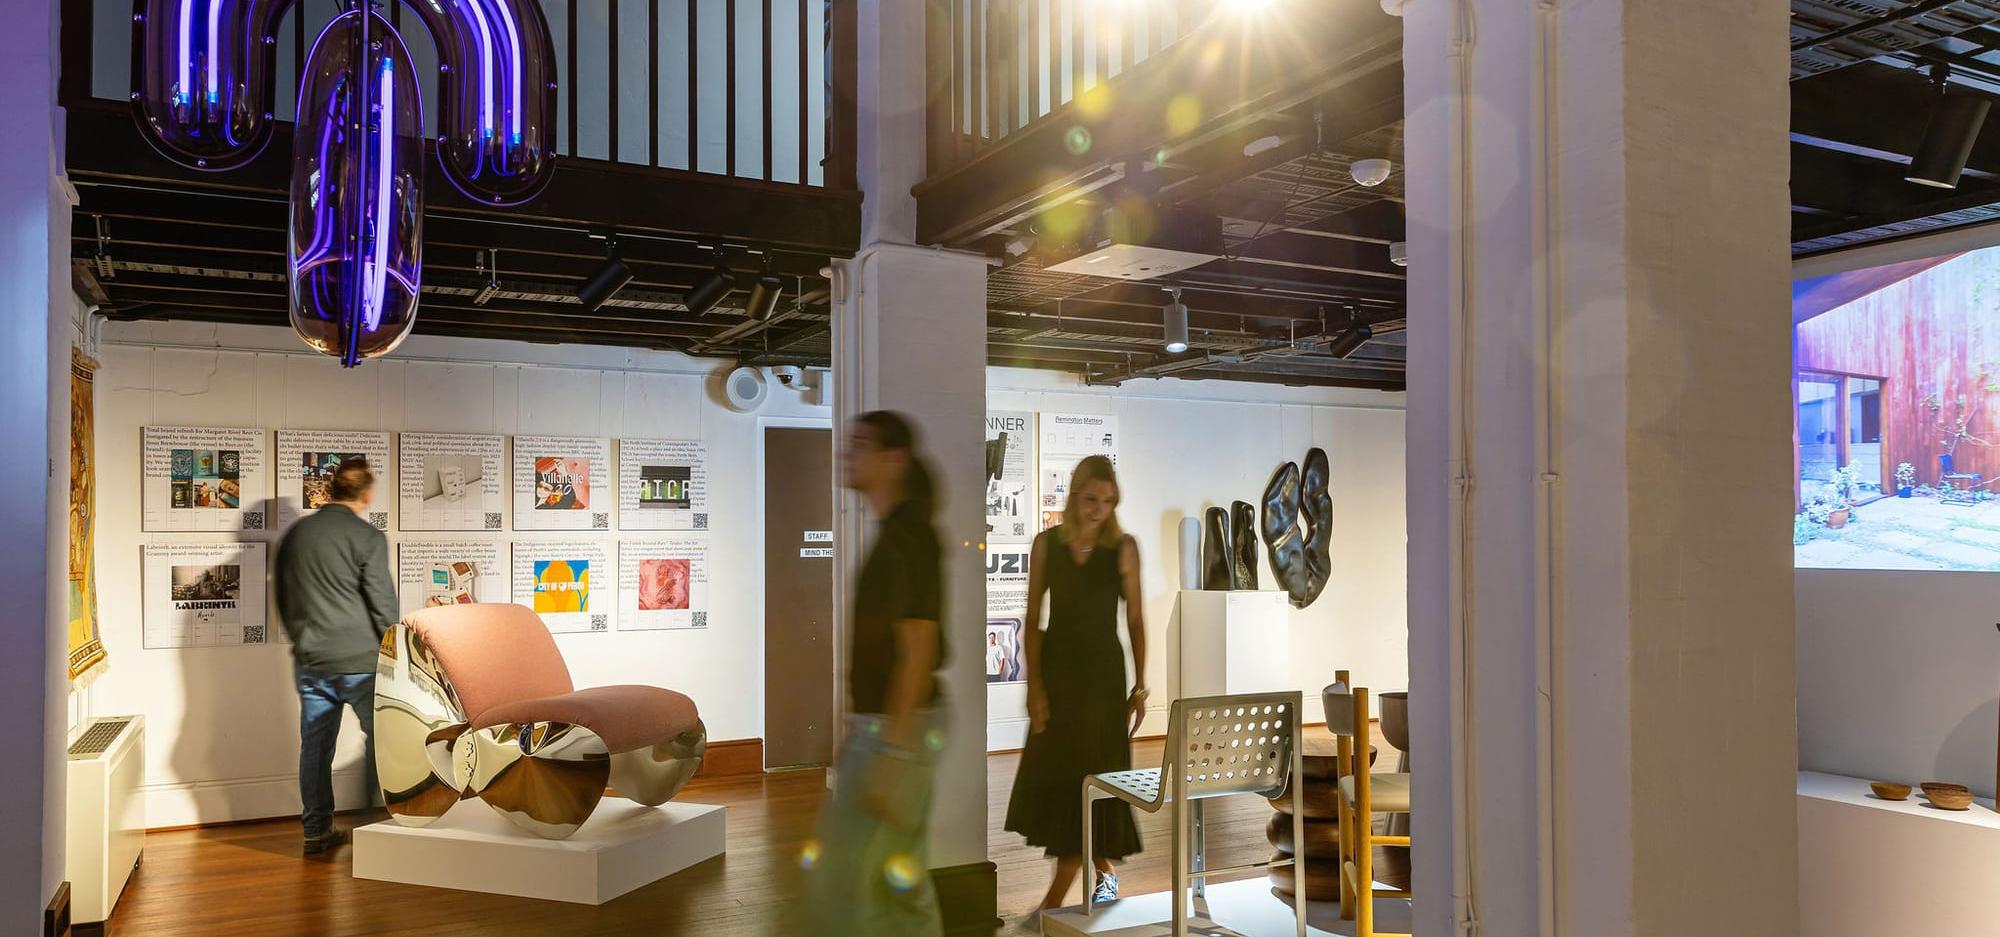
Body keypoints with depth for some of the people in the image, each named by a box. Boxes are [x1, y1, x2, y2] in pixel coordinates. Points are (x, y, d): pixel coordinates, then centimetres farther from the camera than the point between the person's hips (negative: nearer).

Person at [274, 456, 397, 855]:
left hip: (310, 661, 6)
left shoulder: (294, 534, 8)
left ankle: (316, 831, 18)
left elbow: (282, 598, 17)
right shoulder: (368, 537, -11)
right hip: (360, 660, -6)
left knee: (315, 745, 11)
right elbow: (382, 602, -12)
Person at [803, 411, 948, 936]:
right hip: (877, 723, 10)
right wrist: (856, 733, 21)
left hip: (898, 727, -10)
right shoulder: (892, 535, 12)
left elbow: (918, 651, -22)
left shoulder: (909, 537, -18)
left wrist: (890, 754, -23)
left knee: (861, 874, -2)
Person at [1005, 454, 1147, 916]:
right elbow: (1033, 618, -1)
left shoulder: (1124, 548, -5)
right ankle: (1104, 871, 29)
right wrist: (1034, 684, -7)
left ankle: (1054, 899, 8)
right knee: (1051, 772, 8)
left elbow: (1136, 620, 0)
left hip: (1103, 672, -2)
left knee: (1087, 775, 0)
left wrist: (1140, 686, -2)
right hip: (1056, 669, 2)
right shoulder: (1047, 544, -2)